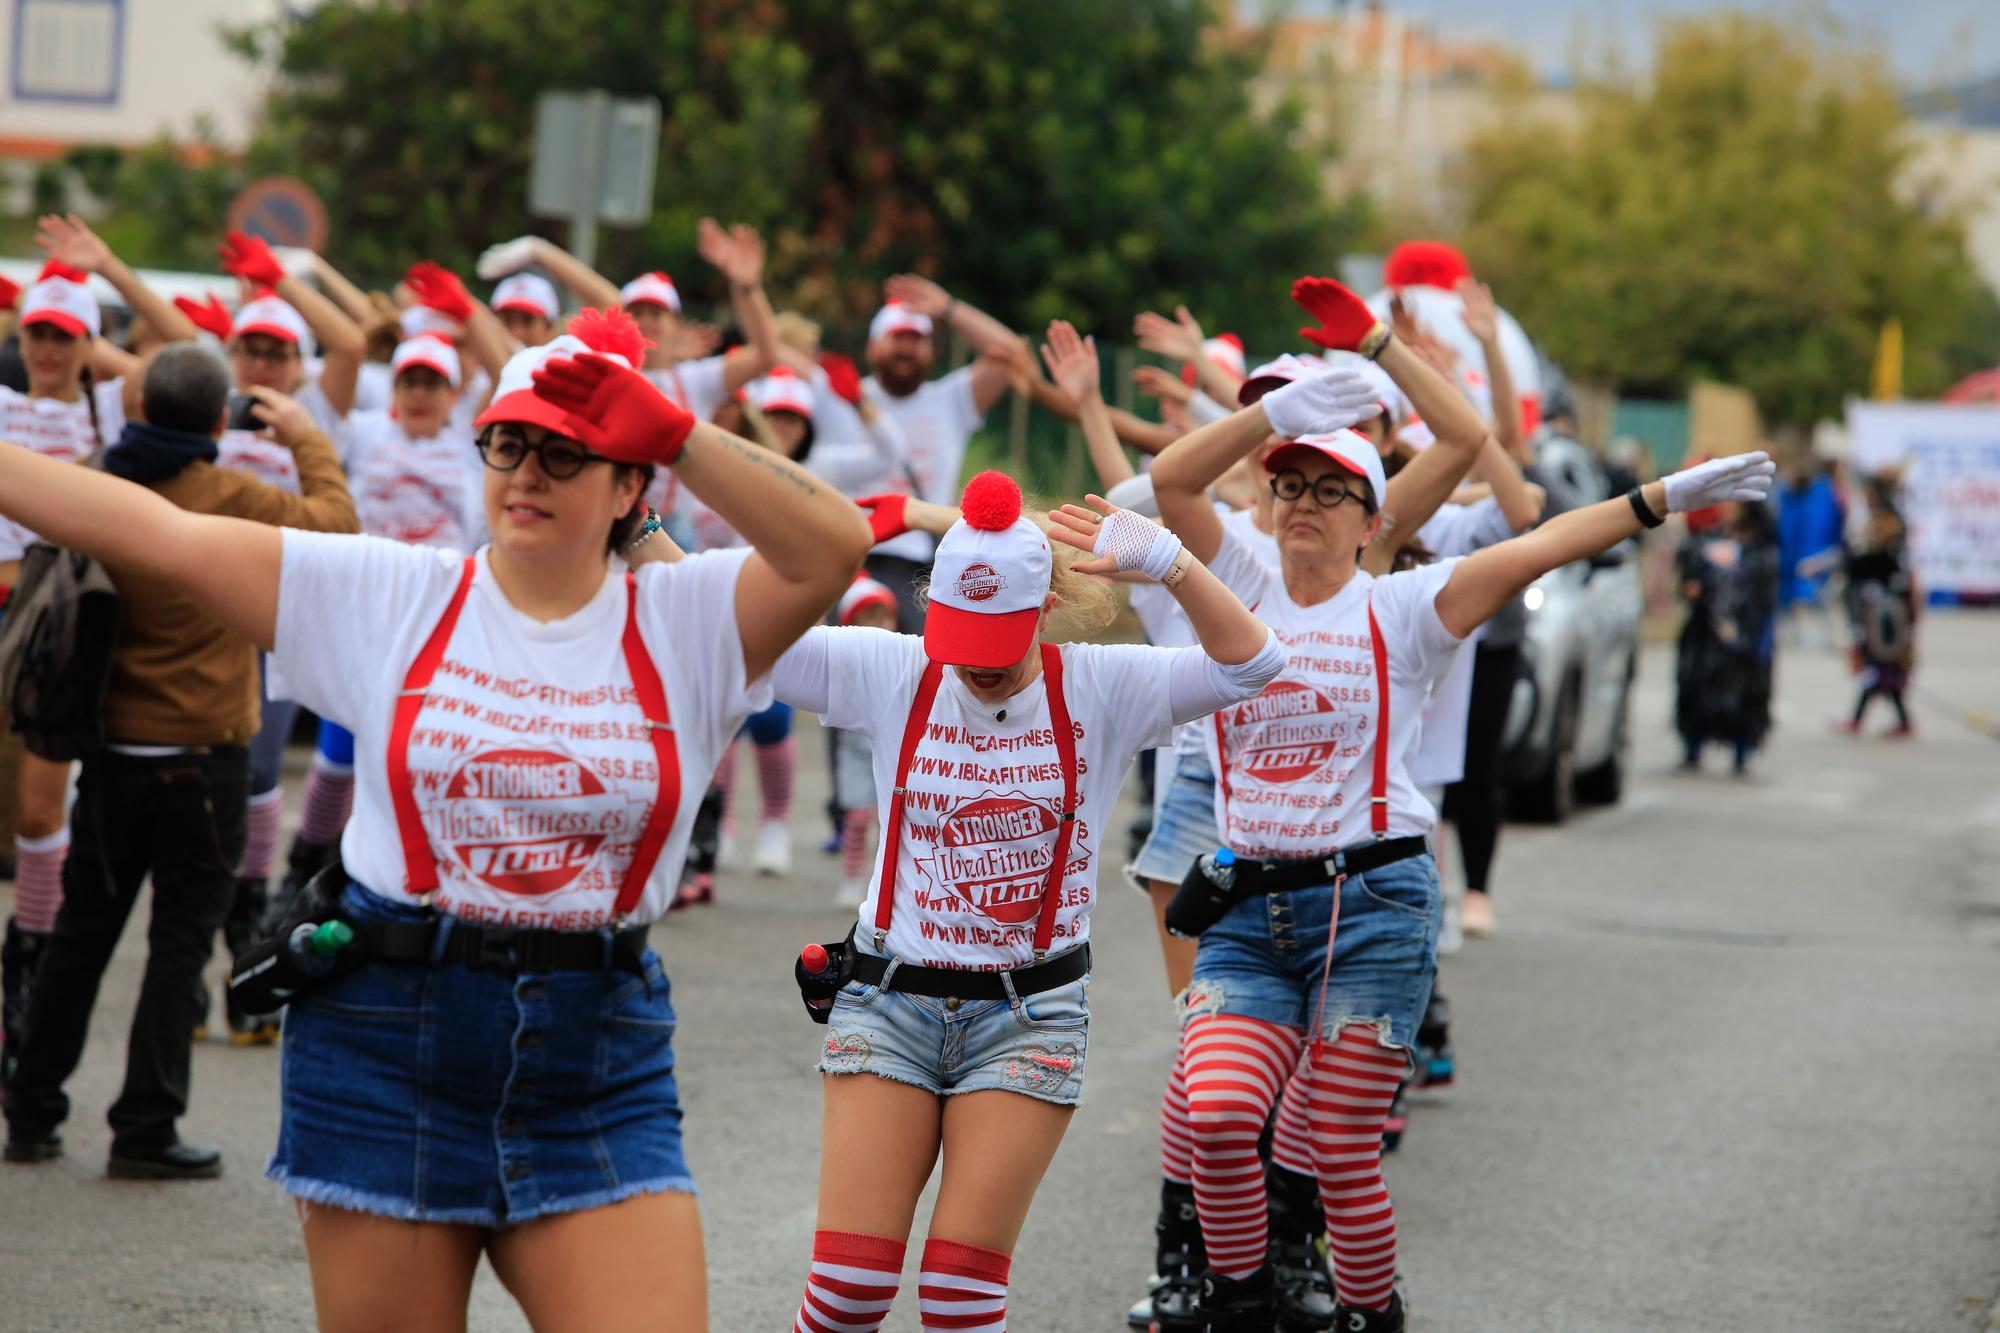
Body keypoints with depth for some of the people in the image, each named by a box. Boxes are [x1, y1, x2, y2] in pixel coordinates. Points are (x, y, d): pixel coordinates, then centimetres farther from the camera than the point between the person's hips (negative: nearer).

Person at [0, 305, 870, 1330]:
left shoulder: (685, 623, 2)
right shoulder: (389, 595, 3)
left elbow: (833, 546, -15)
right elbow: (158, 533, 0)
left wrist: (673, 433, -22)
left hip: (596, 1071, 0)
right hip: (387, 1044, 0)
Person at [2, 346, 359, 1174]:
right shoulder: (227, 499, -14)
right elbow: (333, 517, 0)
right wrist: (306, 439, 14)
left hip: (111, 754, 5)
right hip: (201, 757, -5)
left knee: (82, 933, 14)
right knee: (179, 942, 2)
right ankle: (144, 1129, 2)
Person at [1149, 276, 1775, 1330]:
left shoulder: (1398, 610, 2)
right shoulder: (1243, 591, 9)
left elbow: (1534, 550, -7)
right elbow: (1171, 479, -3)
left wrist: (1663, 498, -15)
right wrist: (1281, 412, -14)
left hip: (1371, 902, -2)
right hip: (1248, 912, 2)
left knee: (1342, 1152, -4)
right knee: (1217, 1113, -17)